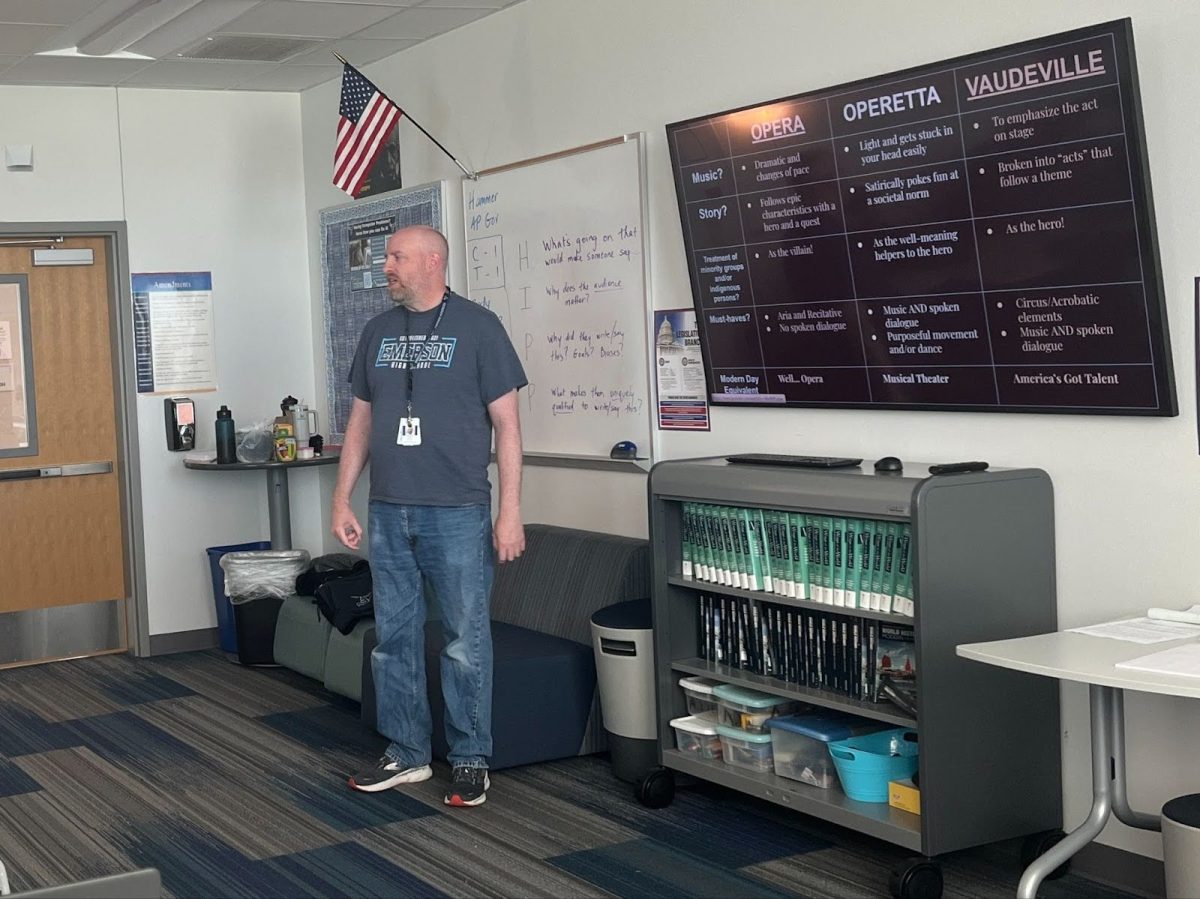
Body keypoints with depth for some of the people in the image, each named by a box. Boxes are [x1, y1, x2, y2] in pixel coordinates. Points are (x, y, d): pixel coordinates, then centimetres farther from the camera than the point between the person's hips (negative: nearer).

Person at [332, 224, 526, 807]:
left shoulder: (477, 327, -3)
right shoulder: (378, 332, 11)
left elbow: (506, 421, -5)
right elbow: (361, 421, 16)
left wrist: (510, 512, -10)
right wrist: (342, 502, 10)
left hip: (457, 514, -5)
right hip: (388, 514, 5)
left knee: (466, 641, 1)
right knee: (394, 638, 10)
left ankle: (471, 761, 12)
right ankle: (406, 755, 22)